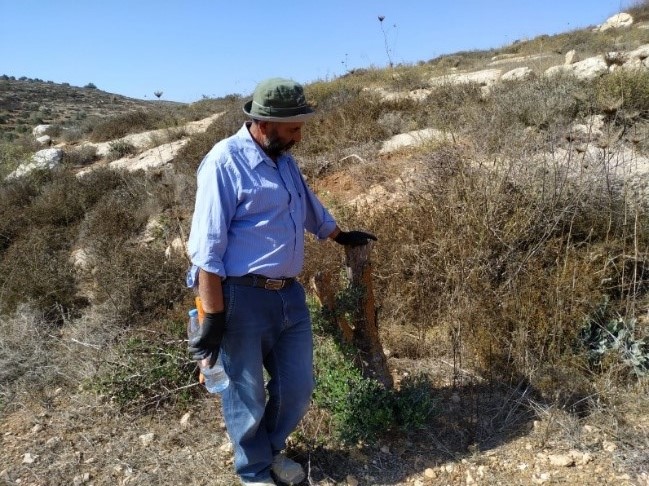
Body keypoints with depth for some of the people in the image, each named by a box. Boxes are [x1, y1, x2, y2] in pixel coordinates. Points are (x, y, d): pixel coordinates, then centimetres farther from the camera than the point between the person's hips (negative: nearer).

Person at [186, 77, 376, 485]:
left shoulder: (285, 160, 12)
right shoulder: (225, 161, -13)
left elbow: (310, 207, 30)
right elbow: (207, 248, -17)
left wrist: (342, 236, 42)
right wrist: (214, 316, -18)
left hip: (290, 295, 8)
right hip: (243, 299, -7)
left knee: (297, 388, 16)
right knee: (247, 396, 10)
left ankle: (273, 450, 43)